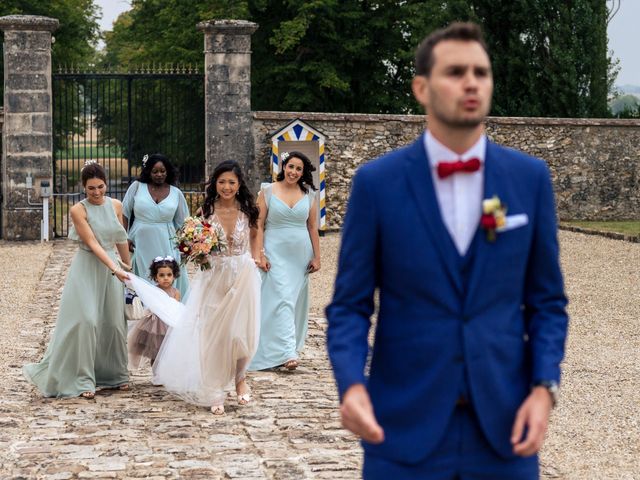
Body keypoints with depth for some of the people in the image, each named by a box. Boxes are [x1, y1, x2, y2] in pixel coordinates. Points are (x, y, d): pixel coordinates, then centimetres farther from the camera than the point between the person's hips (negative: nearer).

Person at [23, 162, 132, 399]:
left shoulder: (116, 206, 2)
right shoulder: (78, 210, -12)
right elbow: (92, 243, -19)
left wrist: (128, 266, 19)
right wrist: (115, 269, -27)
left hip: (112, 267, 5)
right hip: (87, 270, -4)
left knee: (113, 322, 8)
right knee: (86, 321, -9)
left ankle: (115, 374, 22)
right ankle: (82, 380, -2)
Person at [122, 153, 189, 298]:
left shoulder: (176, 193, 3)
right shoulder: (137, 187, 0)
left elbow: (182, 223, 10)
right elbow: (124, 214, 5)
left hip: (166, 246, 0)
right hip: (140, 244, 0)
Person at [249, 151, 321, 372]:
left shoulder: (308, 194, 7)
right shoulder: (268, 191, -1)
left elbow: (313, 227, 10)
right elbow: (259, 225, -2)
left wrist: (316, 256, 6)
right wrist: (259, 254, -10)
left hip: (300, 254, 4)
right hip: (276, 253, -4)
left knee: (296, 301, 7)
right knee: (282, 299, -12)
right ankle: (288, 353, -19)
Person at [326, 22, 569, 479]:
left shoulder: (530, 177, 3)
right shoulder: (376, 182, -3)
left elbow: (546, 299, 7)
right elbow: (350, 305, -1)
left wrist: (544, 386, -7)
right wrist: (352, 384, -18)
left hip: (502, 423, 2)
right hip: (404, 424, -1)